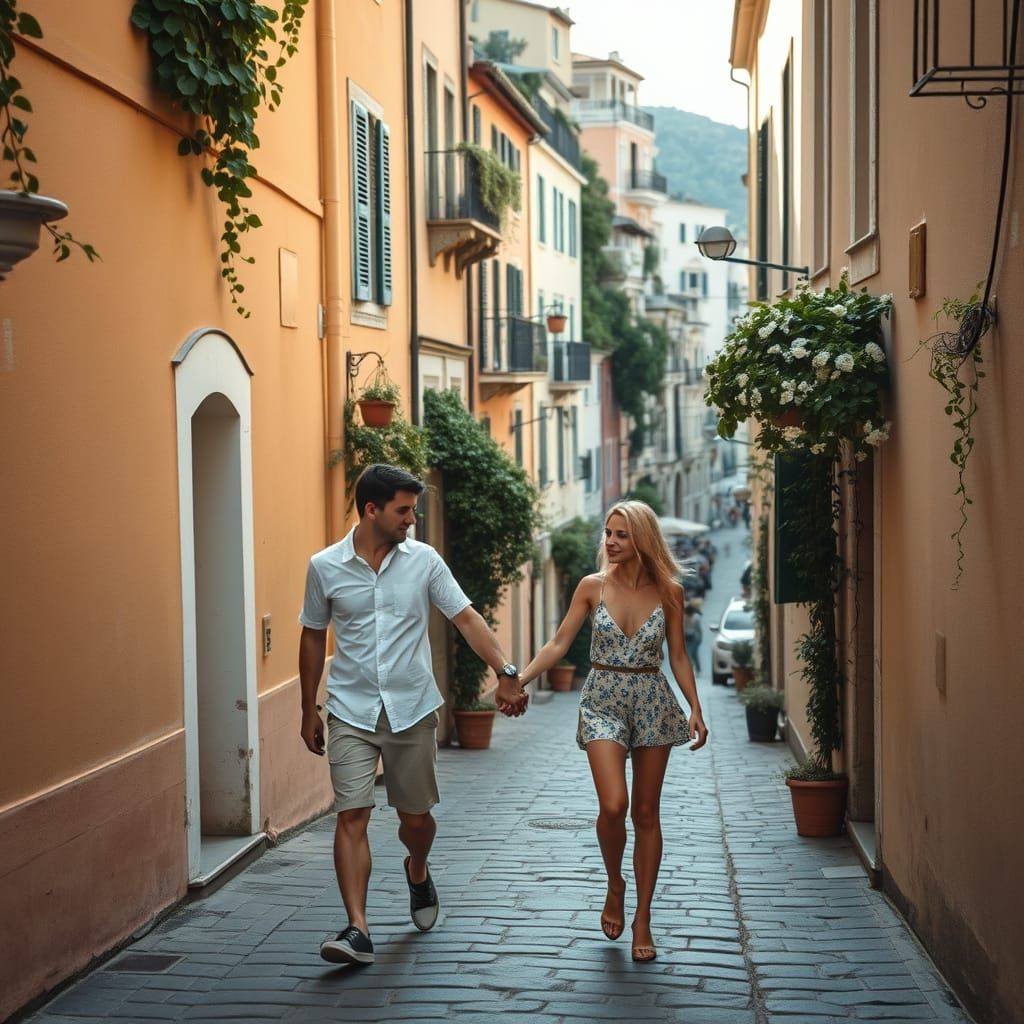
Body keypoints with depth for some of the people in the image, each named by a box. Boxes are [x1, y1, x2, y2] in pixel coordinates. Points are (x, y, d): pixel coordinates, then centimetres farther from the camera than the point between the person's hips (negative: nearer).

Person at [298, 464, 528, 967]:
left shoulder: (424, 561, -2)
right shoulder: (325, 567, -2)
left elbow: (466, 618, -2)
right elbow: (313, 638, 8)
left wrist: (506, 673, -14)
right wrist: (308, 710, 11)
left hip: (412, 709, 1)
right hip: (351, 712, -1)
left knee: (415, 815, 10)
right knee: (351, 816, -10)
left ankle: (417, 872, 44)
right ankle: (357, 930, -11)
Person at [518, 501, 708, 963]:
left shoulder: (668, 592, 0)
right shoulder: (592, 587, -1)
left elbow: (677, 656, 5)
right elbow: (559, 643, -1)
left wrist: (695, 709, -3)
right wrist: (520, 678, -14)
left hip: (652, 701, 1)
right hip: (603, 702, -1)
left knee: (646, 814, 4)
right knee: (613, 805, -17)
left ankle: (642, 918, 14)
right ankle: (614, 885, 12)